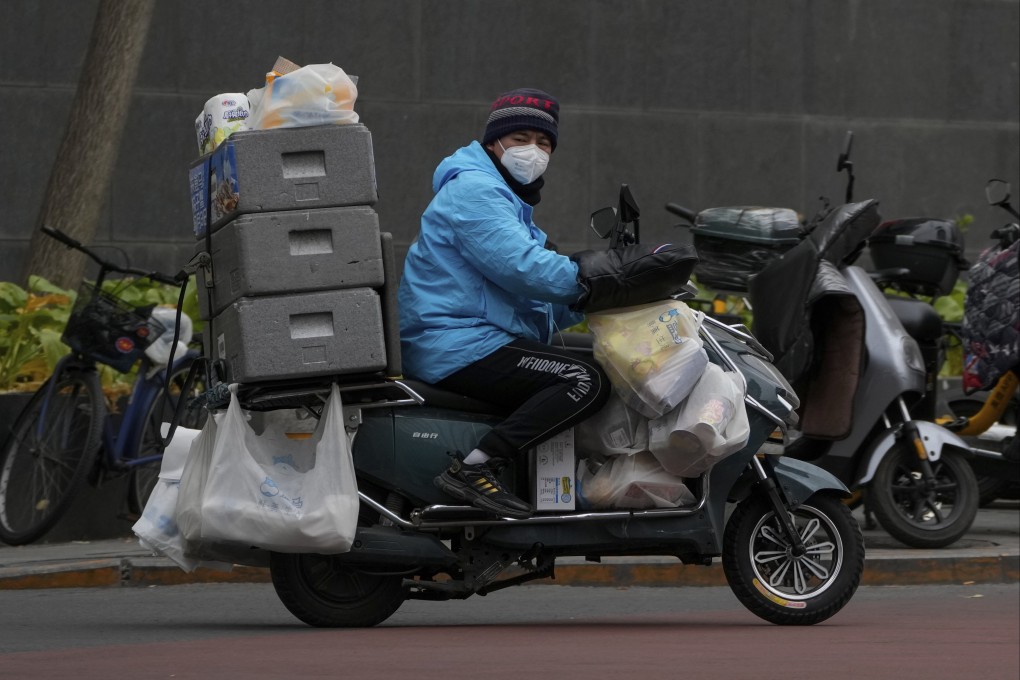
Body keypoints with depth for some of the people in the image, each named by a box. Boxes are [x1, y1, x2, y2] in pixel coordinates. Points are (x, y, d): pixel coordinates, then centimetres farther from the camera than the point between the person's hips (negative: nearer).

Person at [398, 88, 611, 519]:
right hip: (459, 348, -11)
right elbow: (523, 269, -22)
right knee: (587, 382, -23)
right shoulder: (473, 191, -8)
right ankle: (474, 468, -30)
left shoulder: (510, 200, 26)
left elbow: (543, 306, 25)